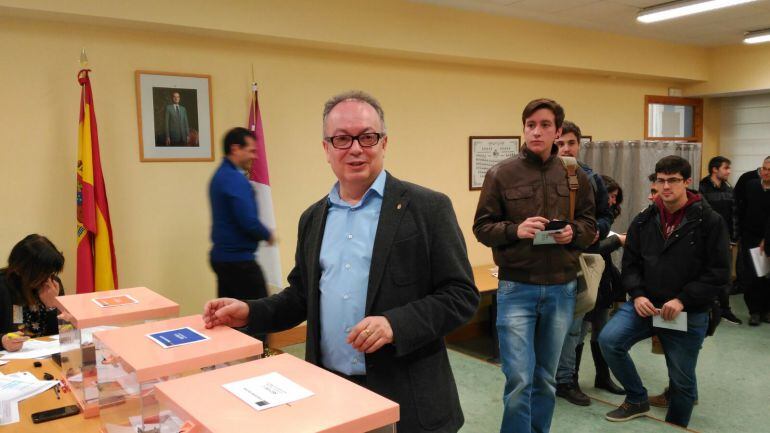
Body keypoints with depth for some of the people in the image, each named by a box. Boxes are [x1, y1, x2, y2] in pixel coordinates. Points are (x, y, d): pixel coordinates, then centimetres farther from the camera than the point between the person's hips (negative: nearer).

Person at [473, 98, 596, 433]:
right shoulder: (501, 174, -4)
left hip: (561, 289, 3)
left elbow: (590, 226, 10)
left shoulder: (576, 177, 5)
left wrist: (573, 232, -13)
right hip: (517, 288, -3)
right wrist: (515, 230, -21)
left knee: (546, 378, 16)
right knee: (519, 380, -4)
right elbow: (482, 226, -3)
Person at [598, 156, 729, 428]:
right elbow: (630, 264, 8)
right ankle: (637, 400, 5)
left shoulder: (709, 221, -7)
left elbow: (719, 273, -10)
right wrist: (638, 295, -10)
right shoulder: (644, 221, 4)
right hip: (645, 304, 3)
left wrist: (682, 300, -18)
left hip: (689, 314, -2)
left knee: (682, 381, 10)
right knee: (609, 339, -18)